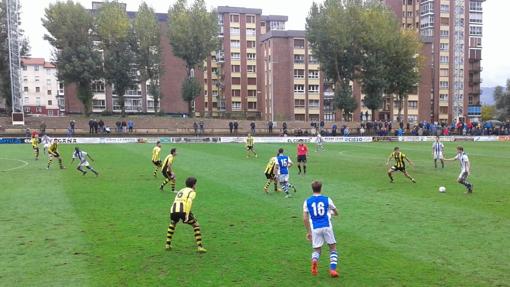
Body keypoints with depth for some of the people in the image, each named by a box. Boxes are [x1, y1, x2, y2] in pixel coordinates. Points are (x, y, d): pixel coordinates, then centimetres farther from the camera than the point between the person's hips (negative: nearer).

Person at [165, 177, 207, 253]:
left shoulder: (181, 191, 33)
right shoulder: (192, 192, 12)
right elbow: (189, 202, -9)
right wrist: (187, 215, -15)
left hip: (173, 210, 6)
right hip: (183, 211, -6)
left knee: (172, 224, 36)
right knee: (196, 225, 12)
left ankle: (168, 244, 31)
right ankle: (200, 247, 5)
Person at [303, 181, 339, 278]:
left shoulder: (307, 201, 2)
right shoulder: (327, 199, 2)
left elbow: (305, 219, 0)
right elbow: (336, 213, 15)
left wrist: (308, 232, 9)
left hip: (315, 229, 1)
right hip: (327, 227, -1)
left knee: (316, 249, 14)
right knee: (333, 248, 16)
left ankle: (314, 260, -19)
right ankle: (333, 269, 3)